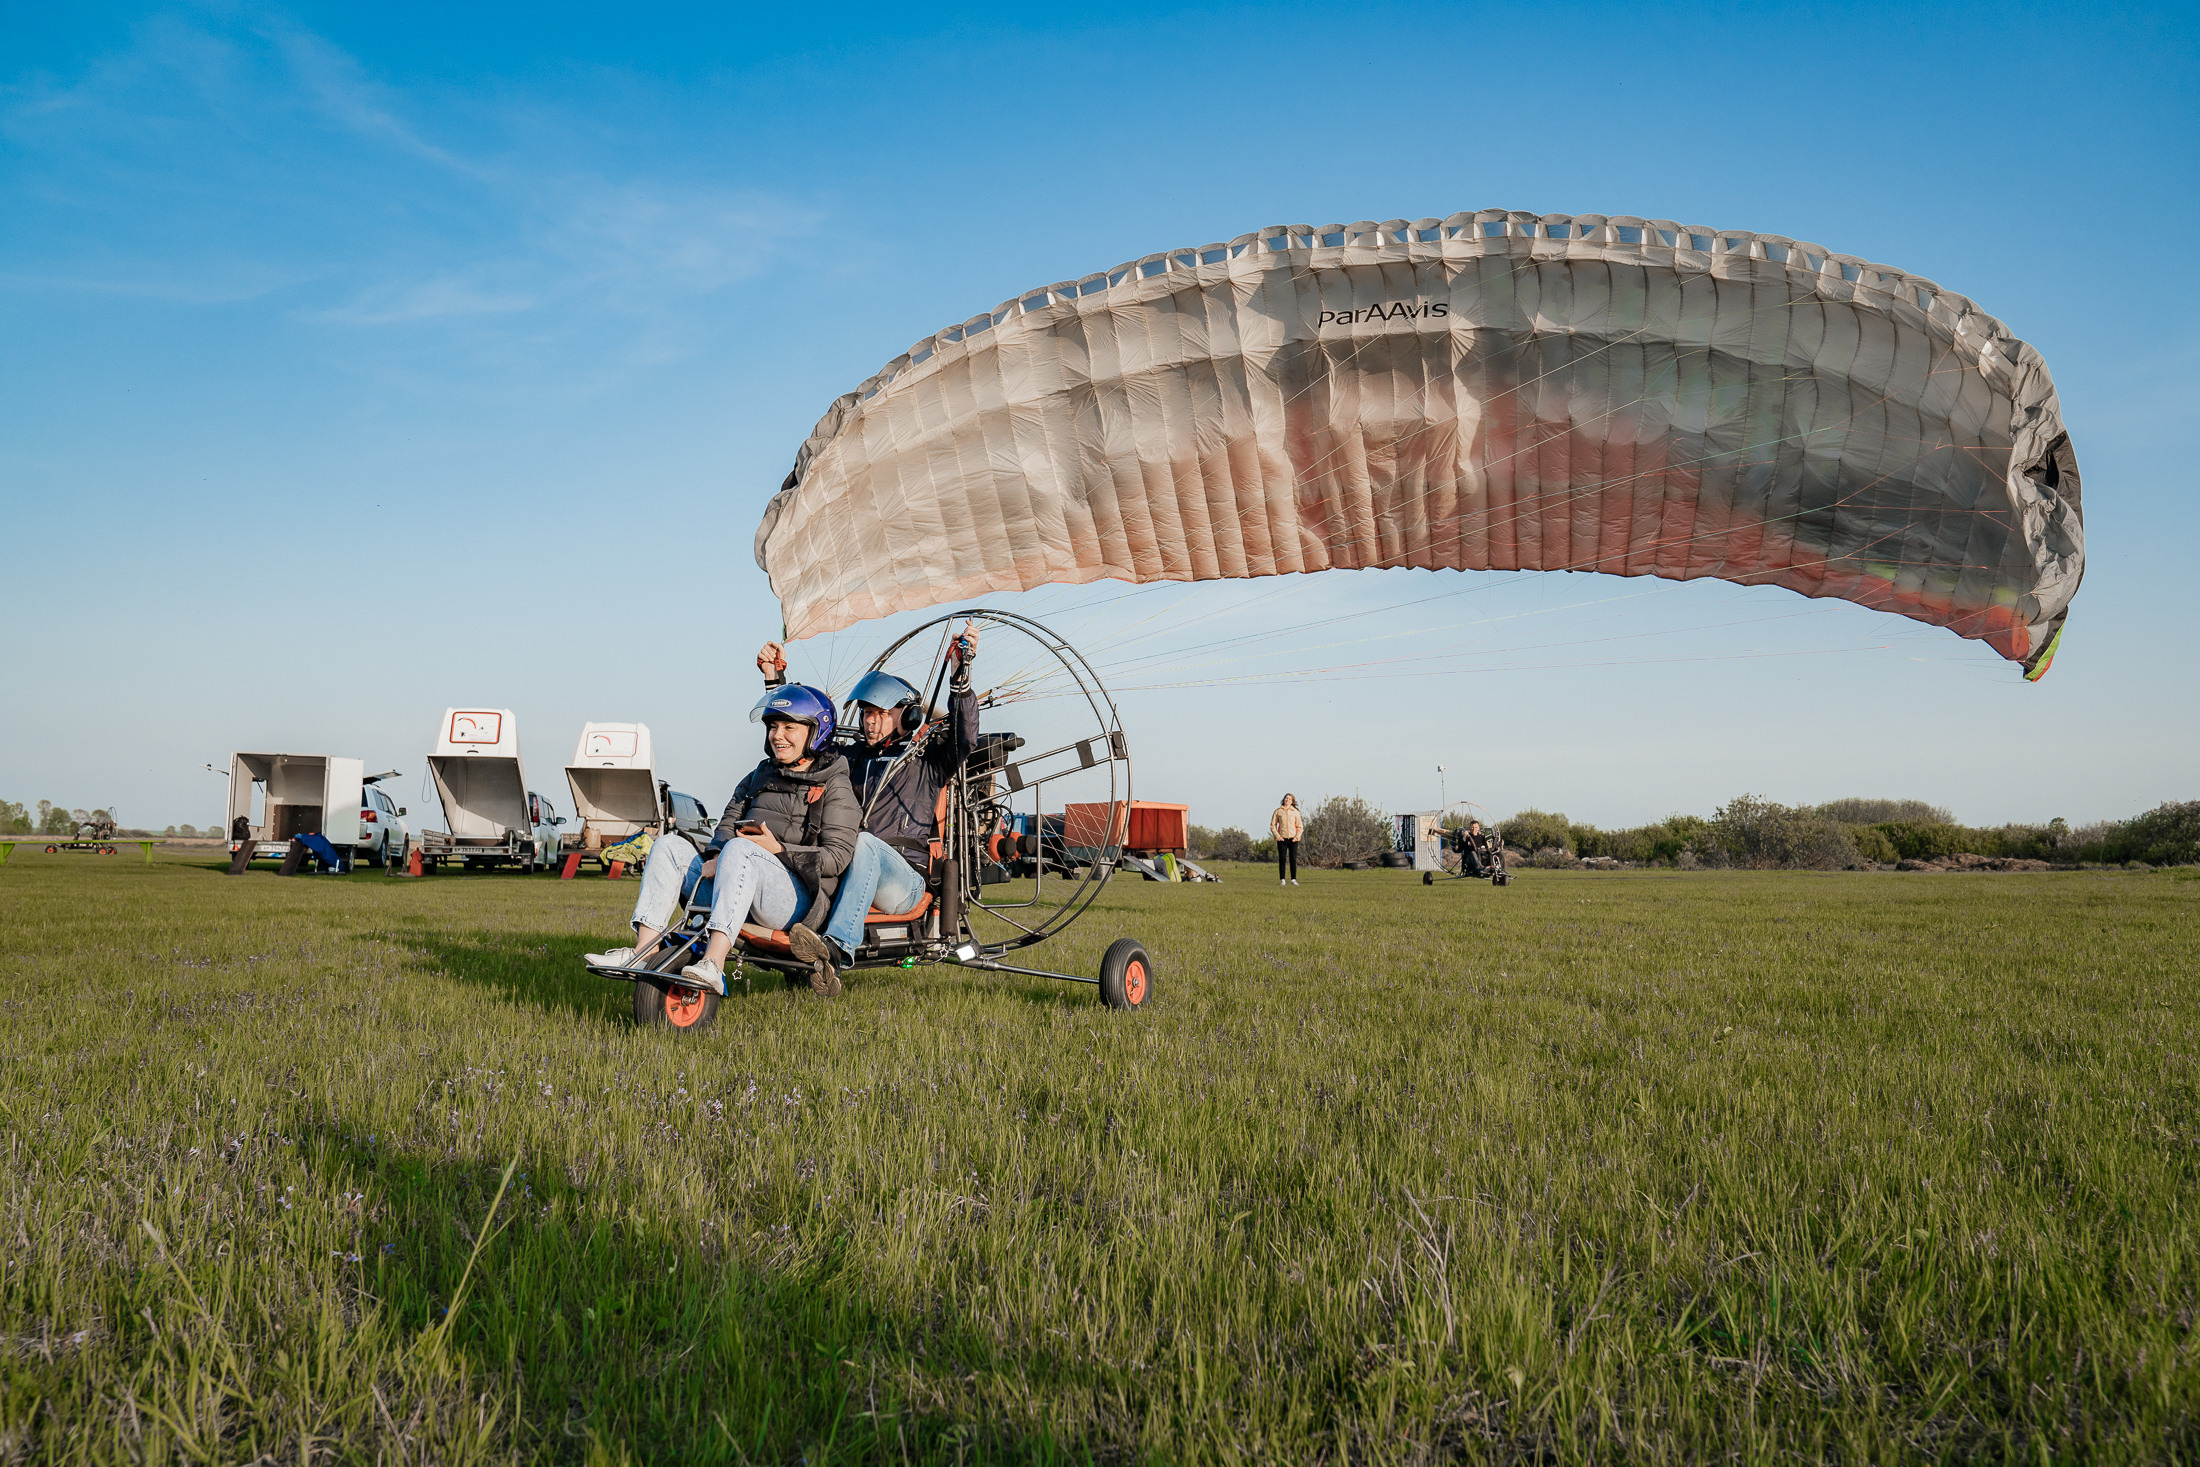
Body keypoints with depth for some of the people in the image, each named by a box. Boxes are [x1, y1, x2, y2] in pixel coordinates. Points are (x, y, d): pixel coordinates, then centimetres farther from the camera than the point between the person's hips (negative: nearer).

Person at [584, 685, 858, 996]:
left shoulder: (835, 786, 3)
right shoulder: (759, 776, 24)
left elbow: (838, 856, -7)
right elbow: (728, 823, 15)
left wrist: (780, 849, -18)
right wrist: (716, 856, -8)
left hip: (797, 896, -6)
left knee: (740, 849, -35)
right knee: (670, 844, -9)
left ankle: (714, 963, -49)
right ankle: (643, 951, -20)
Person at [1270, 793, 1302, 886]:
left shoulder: (1295, 812, 6)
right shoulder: (1278, 811, 5)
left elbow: (1300, 827, 8)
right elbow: (1272, 825, 6)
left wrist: (1297, 837, -6)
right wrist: (1277, 836, -6)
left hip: (1293, 839, 1)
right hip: (1282, 839, -1)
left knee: (1293, 860, -1)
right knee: (1282, 860, -2)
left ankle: (1293, 879, 4)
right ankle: (1282, 880, 2)